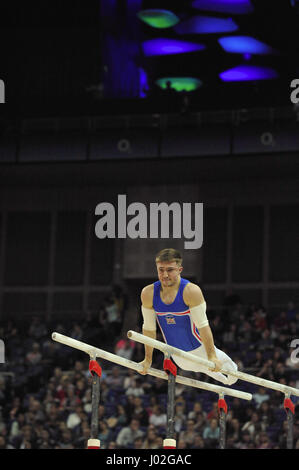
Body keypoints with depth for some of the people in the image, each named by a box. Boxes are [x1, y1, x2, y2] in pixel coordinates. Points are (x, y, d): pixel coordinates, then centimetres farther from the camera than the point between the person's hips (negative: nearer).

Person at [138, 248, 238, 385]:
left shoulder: (191, 291, -29)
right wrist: (148, 359, -3)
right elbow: (149, 328, -8)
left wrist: (212, 357, -27)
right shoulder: (148, 293, -19)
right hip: (176, 356, 4)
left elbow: (203, 326, -26)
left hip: (198, 348, -4)